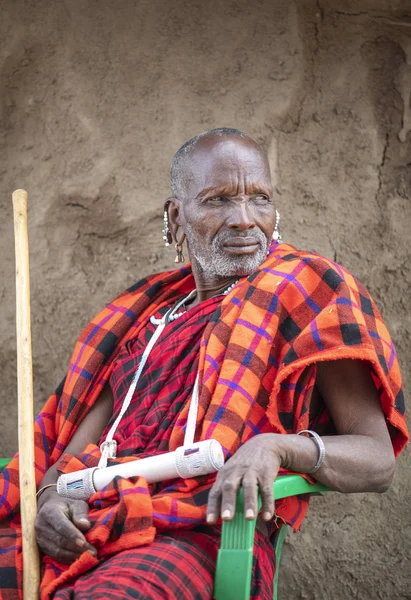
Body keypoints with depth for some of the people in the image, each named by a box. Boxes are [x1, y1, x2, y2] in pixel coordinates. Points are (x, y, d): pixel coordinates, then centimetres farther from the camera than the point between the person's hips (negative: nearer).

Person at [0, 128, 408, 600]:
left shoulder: (305, 294, 10)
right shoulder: (146, 317, 25)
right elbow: (75, 450, 20)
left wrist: (277, 446, -19)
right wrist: (52, 497, -5)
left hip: (205, 534, -5)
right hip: (84, 530, 5)